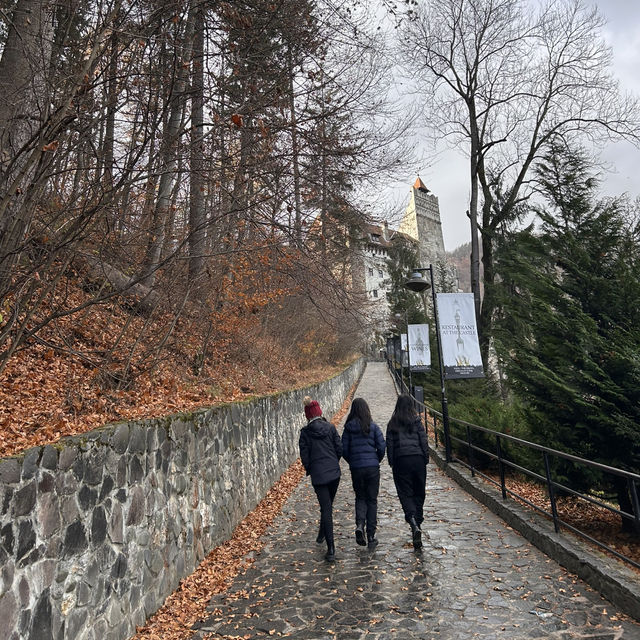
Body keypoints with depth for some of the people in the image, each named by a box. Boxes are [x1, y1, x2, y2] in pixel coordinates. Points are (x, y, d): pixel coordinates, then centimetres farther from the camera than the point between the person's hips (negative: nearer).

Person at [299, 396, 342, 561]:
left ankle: (331, 549, 1)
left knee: (325, 508, 2)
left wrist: (310, 470, 12)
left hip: (318, 475, -2)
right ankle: (322, 534, 40)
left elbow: (304, 455, -5)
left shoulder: (305, 432, -7)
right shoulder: (330, 427, -3)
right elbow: (340, 448, 0)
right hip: (334, 473, 3)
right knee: (328, 506, 22)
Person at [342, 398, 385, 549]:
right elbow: (382, 447, -6)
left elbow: (343, 450, -2)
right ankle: (371, 536, 13)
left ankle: (359, 525, -6)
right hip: (373, 468, 0)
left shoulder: (348, 428, -2)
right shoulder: (373, 427, -3)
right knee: (372, 500, 11)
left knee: (360, 498, 18)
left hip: (356, 468, 1)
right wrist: (376, 461, 11)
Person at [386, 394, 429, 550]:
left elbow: (389, 445, 2)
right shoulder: (416, 420, 1)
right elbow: (424, 441, 0)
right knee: (419, 493, 14)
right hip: (417, 459, 1)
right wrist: (426, 459, 9)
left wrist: (392, 463, 8)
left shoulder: (392, 424, 3)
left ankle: (413, 523, -22)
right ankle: (417, 524, 19)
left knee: (405, 493, 0)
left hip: (400, 461, 0)